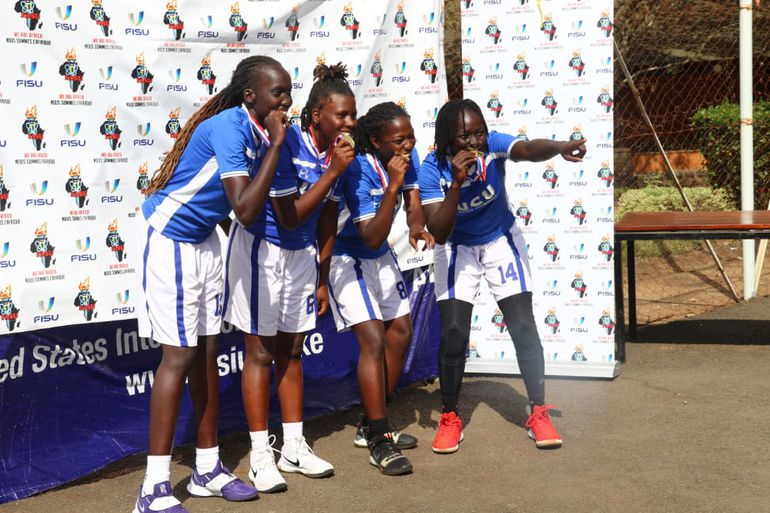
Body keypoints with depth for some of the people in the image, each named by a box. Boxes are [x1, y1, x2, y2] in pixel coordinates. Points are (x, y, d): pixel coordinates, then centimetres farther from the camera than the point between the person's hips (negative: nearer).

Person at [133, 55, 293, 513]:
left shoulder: (260, 132, 0)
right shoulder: (229, 127, -25)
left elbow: (254, 204, 6)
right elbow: (245, 210, -33)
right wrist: (276, 145, -29)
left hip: (204, 241, 8)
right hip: (168, 237, -8)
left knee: (207, 350, 10)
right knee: (180, 354, -9)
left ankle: (208, 469, 21)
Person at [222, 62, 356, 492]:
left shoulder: (338, 152, -3)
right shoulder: (286, 145, -23)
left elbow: (327, 222, 6)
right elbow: (290, 217, -24)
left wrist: (323, 281, 11)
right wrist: (333, 172, -26)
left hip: (301, 254, 6)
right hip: (261, 250, -6)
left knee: (292, 349, 12)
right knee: (261, 350, 1)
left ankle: (294, 447, 22)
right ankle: (261, 453, 11)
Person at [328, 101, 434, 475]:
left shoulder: (407, 155, -10)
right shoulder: (360, 171, -30)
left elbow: (414, 204, -6)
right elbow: (372, 238, -33)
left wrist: (416, 227, -29)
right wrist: (392, 186, -42)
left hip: (380, 257, 8)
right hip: (347, 257, -8)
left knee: (401, 333, 9)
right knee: (373, 339, -16)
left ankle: (373, 424, 23)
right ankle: (379, 441, -8)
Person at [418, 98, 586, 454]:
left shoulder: (493, 145, -24)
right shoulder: (432, 169, -24)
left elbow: (528, 149, -47)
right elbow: (439, 233, -30)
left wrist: (558, 147, -69)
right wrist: (456, 183, -41)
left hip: (501, 241, 1)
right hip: (456, 249, 0)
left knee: (523, 327, -6)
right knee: (453, 333, -8)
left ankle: (538, 413, 9)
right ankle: (450, 418, 10)